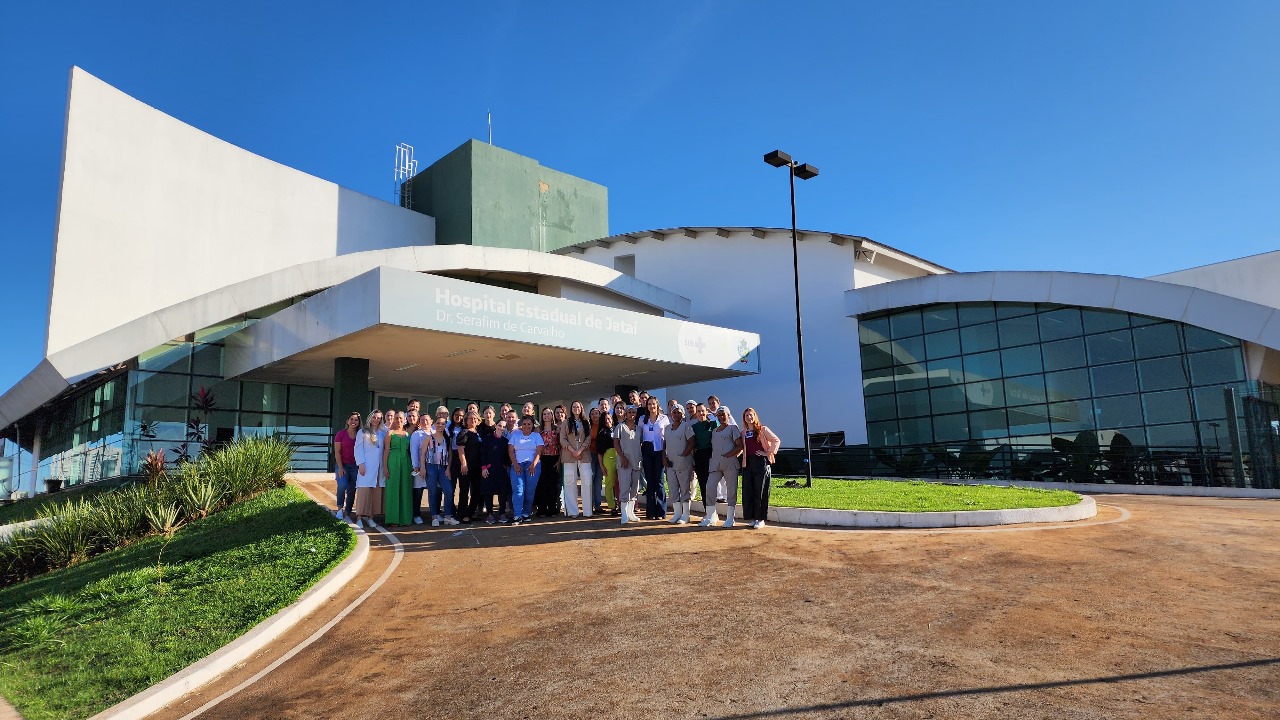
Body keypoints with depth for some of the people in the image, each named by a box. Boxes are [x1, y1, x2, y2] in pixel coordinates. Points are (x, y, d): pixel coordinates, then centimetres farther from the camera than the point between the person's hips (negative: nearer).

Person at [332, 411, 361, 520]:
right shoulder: (341, 434, -1)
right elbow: (337, 452, -2)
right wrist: (340, 467, -9)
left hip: (355, 466, 2)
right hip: (343, 465, -2)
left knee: (352, 489, 2)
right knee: (342, 485, -21)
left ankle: (347, 512, 11)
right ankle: (340, 509, -3)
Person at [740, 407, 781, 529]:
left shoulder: (763, 429, 3)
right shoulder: (743, 433, 15)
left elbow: (776, 441, -1)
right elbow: (741, 448, 17)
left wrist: (768, 453, -6)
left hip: (761, 462, -4)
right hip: (748, 463, 4)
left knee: (760, 491, -5)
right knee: (748, 492, 1)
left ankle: (760, 519, 1)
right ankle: (752, 518, 10)